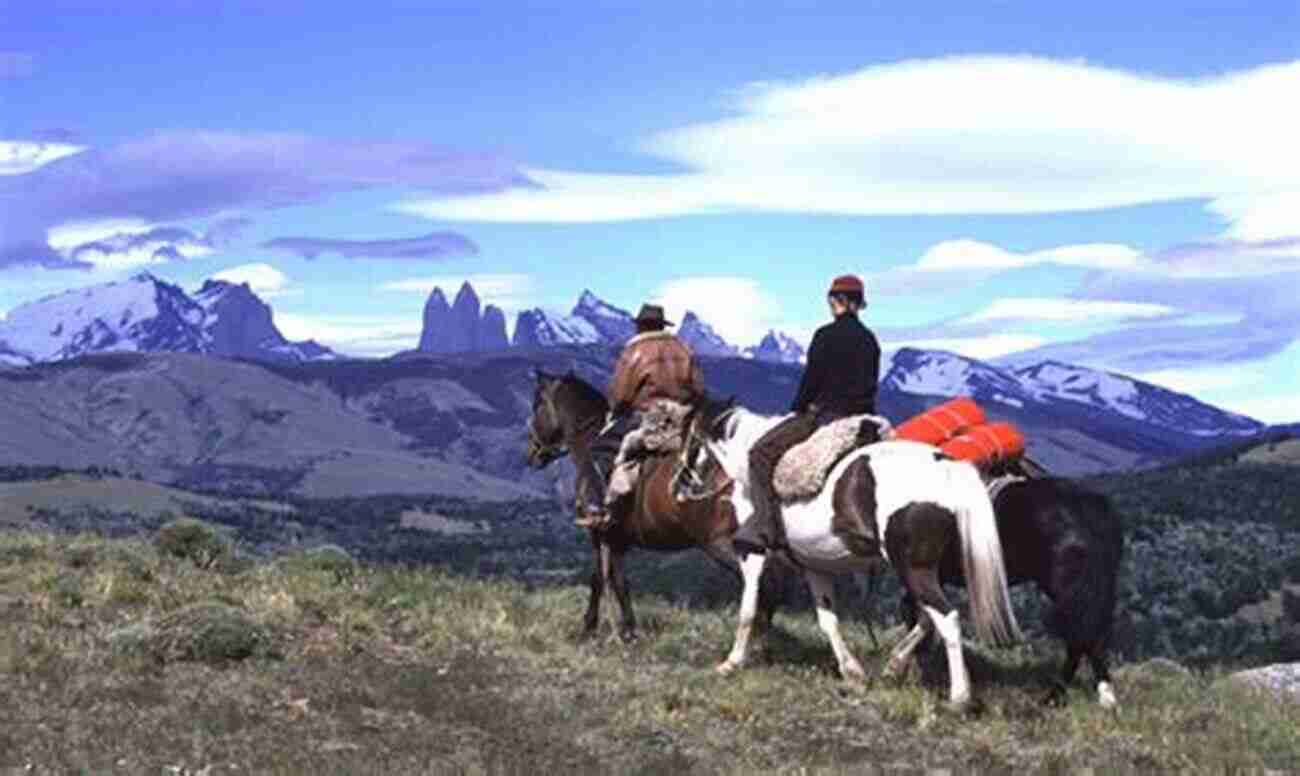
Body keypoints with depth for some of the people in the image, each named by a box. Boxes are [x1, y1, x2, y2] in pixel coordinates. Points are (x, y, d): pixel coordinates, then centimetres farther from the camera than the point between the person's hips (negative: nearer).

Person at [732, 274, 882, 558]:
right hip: (861, 417, 8)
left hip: (824, 414, -8)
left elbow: (811, 379, -8)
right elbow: (872, 383, 15)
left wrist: (798, 409, 6)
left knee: (761, 454, -6)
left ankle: (766, 530, -17)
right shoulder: (870, 340, 12)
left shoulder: (826, 335, -10)